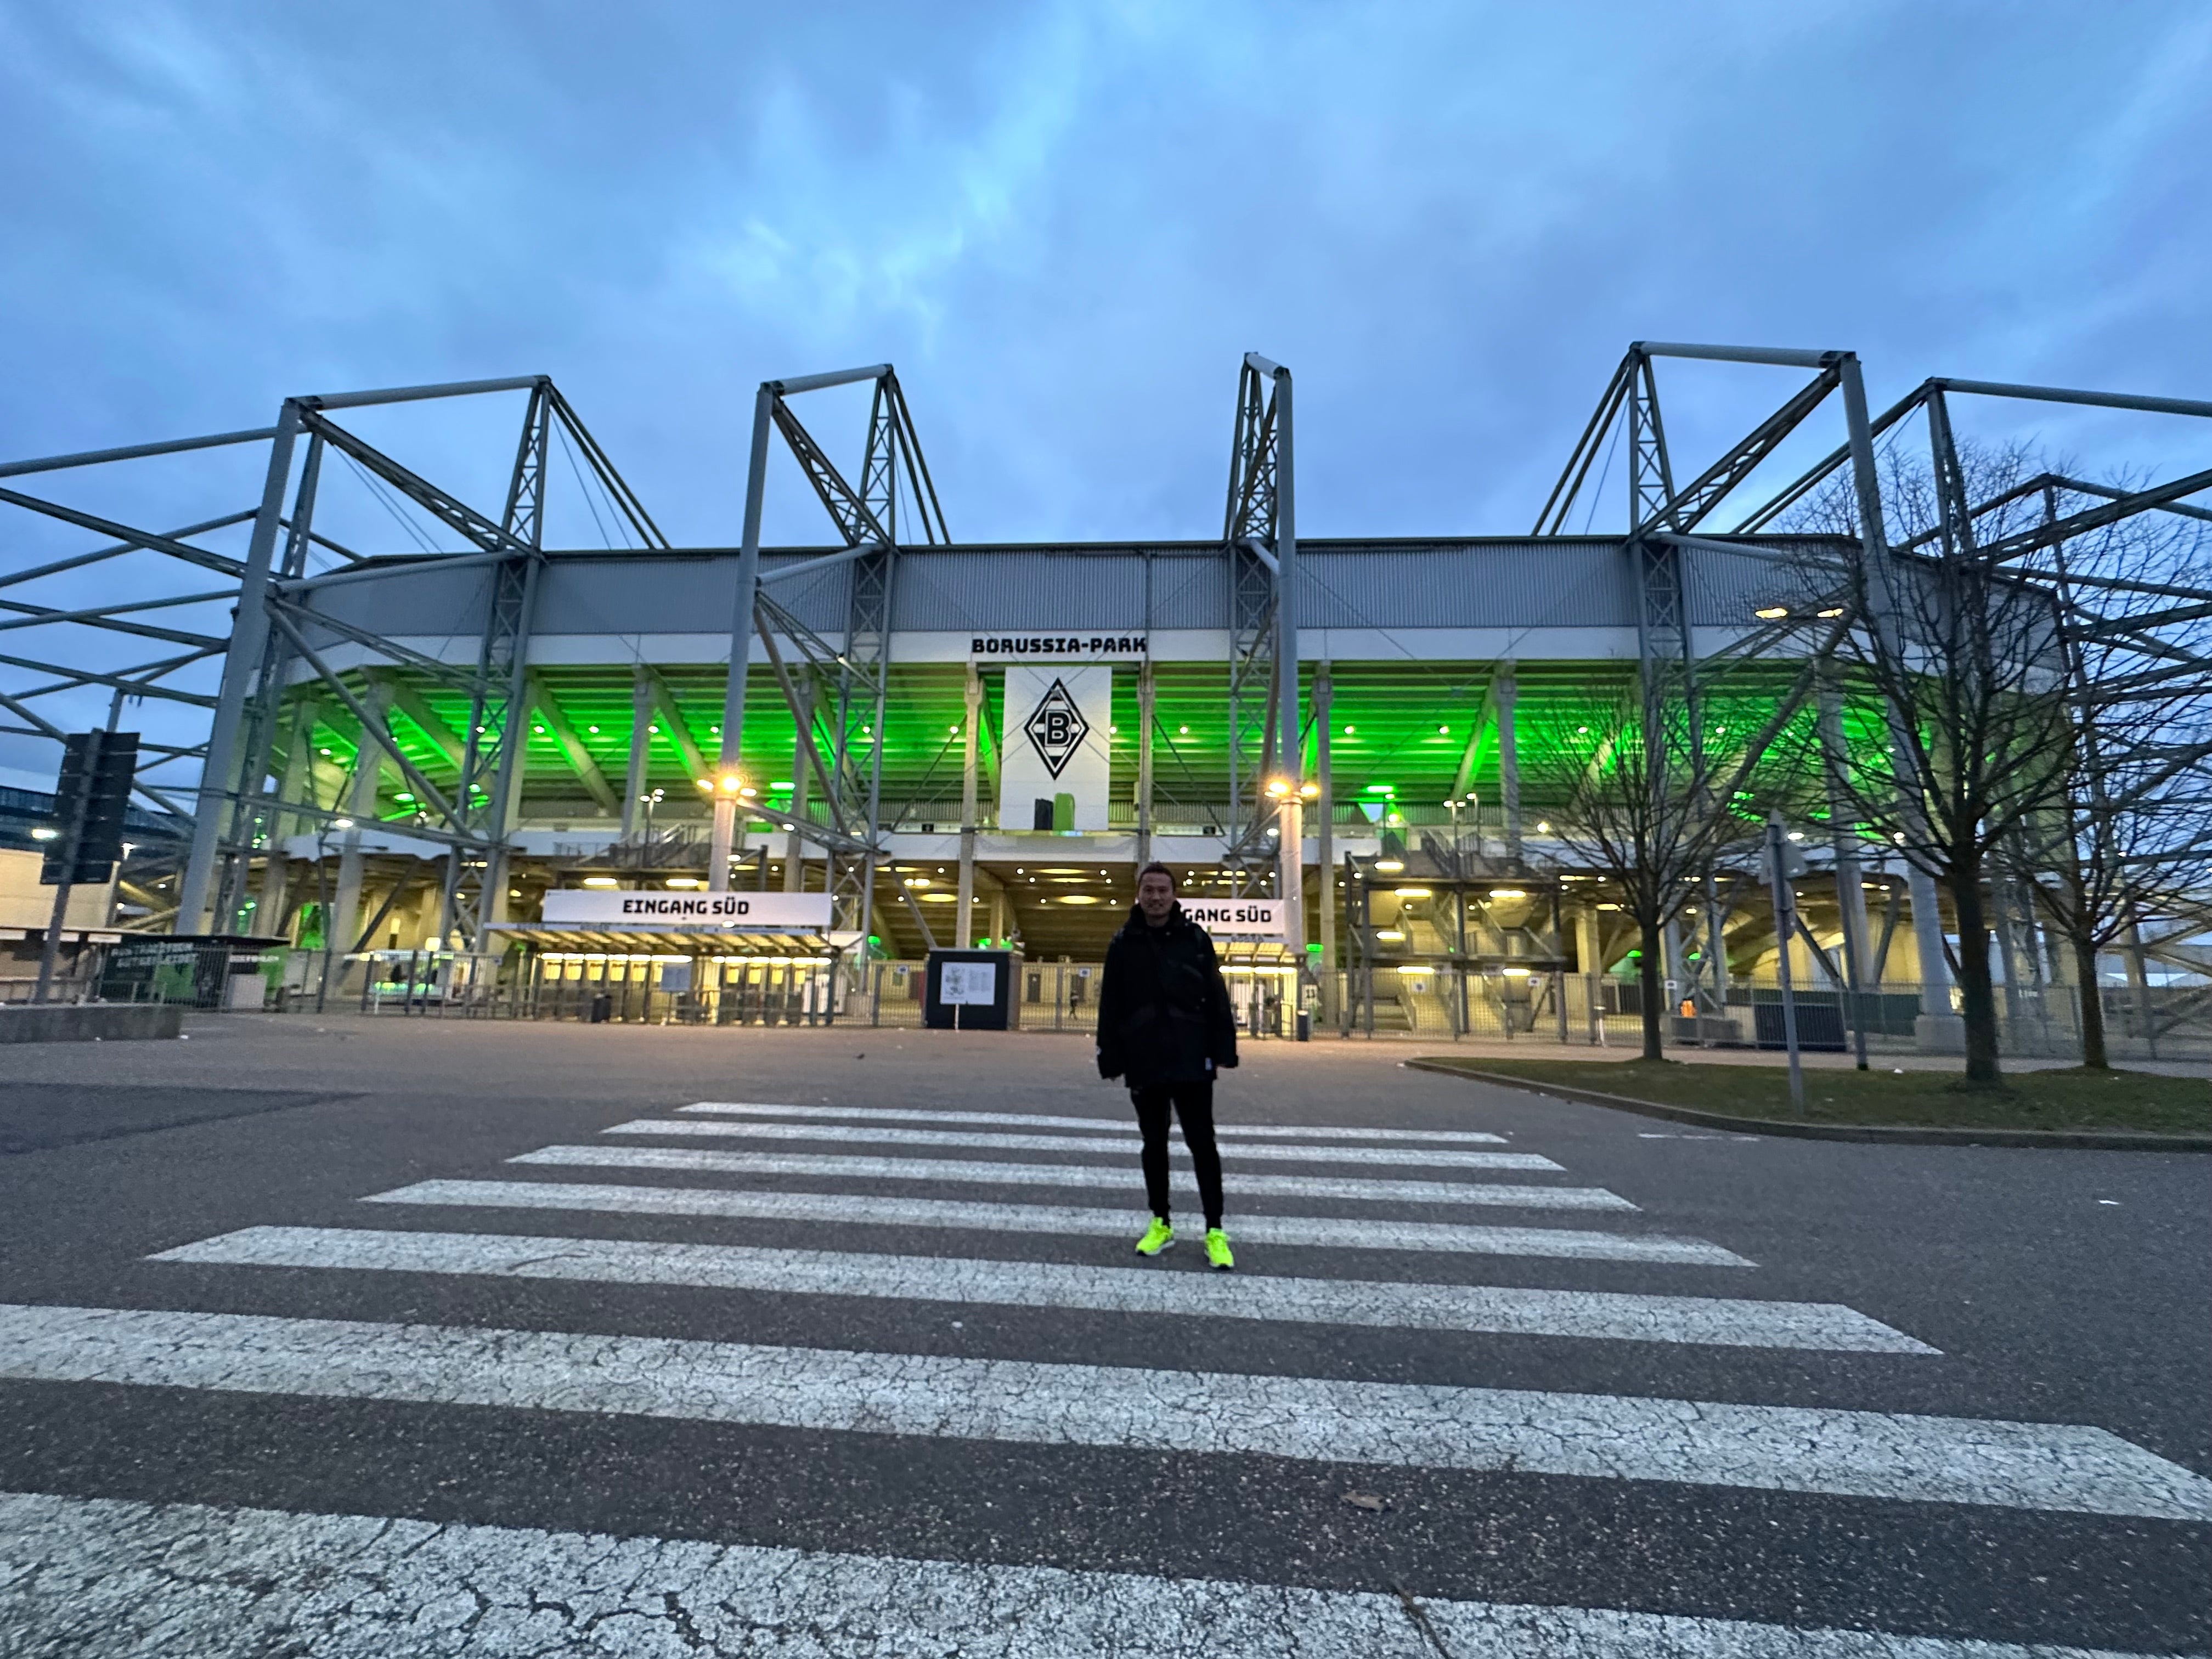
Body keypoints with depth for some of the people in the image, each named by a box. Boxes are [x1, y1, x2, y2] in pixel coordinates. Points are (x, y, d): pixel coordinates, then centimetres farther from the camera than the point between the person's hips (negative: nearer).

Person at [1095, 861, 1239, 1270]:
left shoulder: (1195, 938, -1)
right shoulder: (1123, 944, 1)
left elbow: (1217, 999, 0)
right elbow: (1110, 1008, 2)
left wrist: (1223, 1051, -4)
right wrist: (1112, 1060, -1)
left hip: (1192, 1062, -1)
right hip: (1144, 1064, 2)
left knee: (1202, 1145, 3)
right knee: (1154, 1145, 14)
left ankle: (1215, 1231, 14)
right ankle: (1161, 1224, 28)